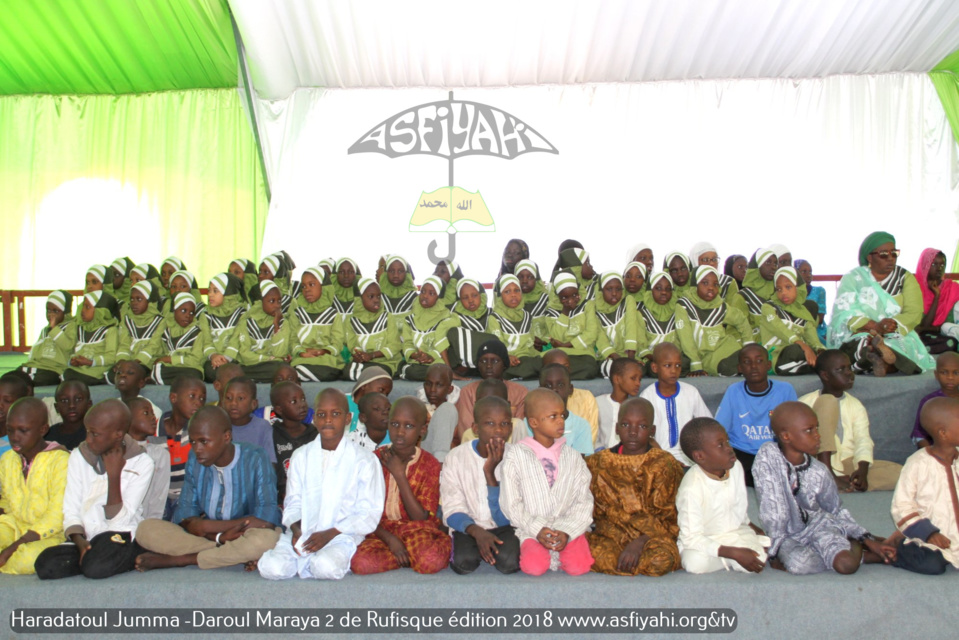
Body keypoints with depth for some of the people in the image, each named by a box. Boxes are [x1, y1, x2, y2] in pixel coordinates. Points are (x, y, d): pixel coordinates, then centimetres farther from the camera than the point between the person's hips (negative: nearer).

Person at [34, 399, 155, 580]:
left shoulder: (142, 463, -7)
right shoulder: (79, 456, 5)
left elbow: (119, 520, -10)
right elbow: (71, 511, 3)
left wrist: (114, 475, -16)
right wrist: (79, 540, -15)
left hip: (121, 537, -4)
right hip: (87, 540, 4)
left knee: (96, 567, -33)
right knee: (46, 565, -24)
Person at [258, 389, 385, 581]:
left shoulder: (364, 460, 0)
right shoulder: (301, 456, 13)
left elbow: (370, 512, -3)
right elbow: (293, 502, 12)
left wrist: (330, 534, -14)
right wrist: (296, 529, -10)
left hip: (342, 535, -3)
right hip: (303, 534, 3)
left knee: (327, 567, -33)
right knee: (272, 568, -24)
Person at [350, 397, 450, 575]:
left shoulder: (430, 464, -5)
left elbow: (421, 519, -10)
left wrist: (399, 474, -14)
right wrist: (390, 539, -19)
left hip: (417, 531, -1)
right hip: (380, 531, 1)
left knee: (433, 561, -33)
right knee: (361, 563, -30)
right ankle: (411, 556, -5)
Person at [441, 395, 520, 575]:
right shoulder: (456, 457, -8)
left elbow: (504, 519, -13)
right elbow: (452, 511, -10)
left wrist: (490, 473, -23)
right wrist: (476, 531, -30)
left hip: (504, 527, 0)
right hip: (468, 526, 0)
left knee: (509, 561, -28)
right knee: (463, 561, -28)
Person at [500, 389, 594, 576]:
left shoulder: (573, 457, 7)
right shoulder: (515, 456, -1)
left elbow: (584, 501, 3)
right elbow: (510, 504, -3)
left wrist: (567, 531, -12)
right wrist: (538, 529, -13)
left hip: (569, 528, 2)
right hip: (531, 530, -2)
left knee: (579, 566, -22)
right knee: (534, 566, -27)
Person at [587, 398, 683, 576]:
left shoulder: (665, 465, 1)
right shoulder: (598, 463, 8)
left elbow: (670, 519, -3)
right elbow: (596, 512, 9)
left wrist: (640, 542, -18)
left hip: (654, 536, -1)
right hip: (611, 535, 2)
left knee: (661, 559, -34)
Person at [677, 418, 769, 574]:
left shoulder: (736, 467, -6)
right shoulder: (692, 489, -28)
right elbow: (691, 538, -27)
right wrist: (735, 553, -28)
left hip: (735, 532, 5)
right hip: (703, 542, -5)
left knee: (758, 560, -23)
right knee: (694, 562, -35)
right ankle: (732, 560, -6)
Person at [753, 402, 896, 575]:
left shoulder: (819, 471, -7)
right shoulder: (767, 456, -21)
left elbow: (837, 511, 8)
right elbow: (772, 508, -20)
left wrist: (869, 540, -1)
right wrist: (775, 552, -18)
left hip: (818, 525, 1)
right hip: (788, 536, -1)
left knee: (846, 564, -28)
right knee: (799, 564, -33)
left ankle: (856, 547, 6)